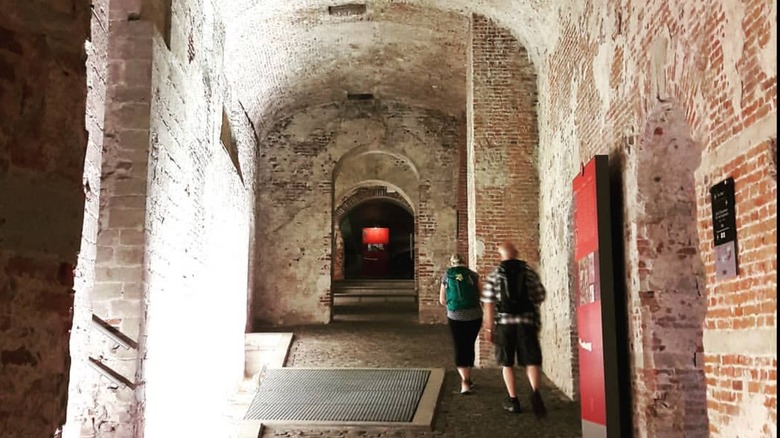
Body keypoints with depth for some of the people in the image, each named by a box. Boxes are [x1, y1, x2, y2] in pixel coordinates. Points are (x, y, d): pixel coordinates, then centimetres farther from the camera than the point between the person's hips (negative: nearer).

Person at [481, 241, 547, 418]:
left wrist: (489, 328, 3)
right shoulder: (529, 271, 5)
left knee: (507, 363, 15)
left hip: (504, 322, 0)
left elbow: (489, 304, -2)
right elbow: (540, 296, 6)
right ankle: (535, 390, -24)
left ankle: (513, 401, 15)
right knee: (532, 360, 3)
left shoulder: (494, 275, 2)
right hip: (526, 321, 0)